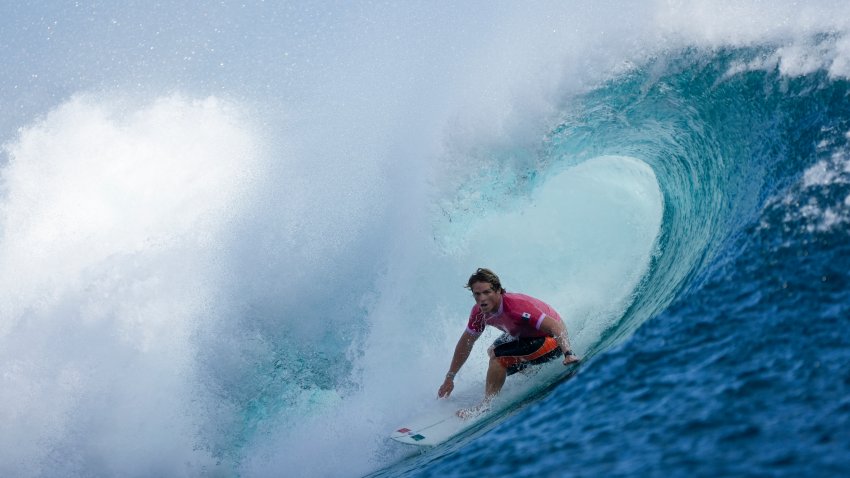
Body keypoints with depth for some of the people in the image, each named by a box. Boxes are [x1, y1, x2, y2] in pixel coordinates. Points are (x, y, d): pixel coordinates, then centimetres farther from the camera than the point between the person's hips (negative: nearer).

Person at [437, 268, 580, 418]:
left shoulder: (515, 306, -35)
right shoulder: (480, 312, -11)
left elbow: (556, 325, -39)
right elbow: (466, 342, 3)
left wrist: (568, 353, -54)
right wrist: (449, 378, 7)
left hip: (552, 339, -9)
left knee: (498, 357, -23)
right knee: (492, 351, 23)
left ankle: (485, 407, -11)